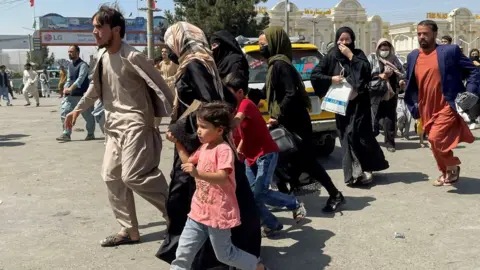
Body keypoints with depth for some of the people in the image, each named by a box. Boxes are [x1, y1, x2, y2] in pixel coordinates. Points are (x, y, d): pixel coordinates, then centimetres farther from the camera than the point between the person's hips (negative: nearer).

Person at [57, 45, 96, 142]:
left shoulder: (83, 65, -12)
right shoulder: (70, 65, 12)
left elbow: (80, 79, -22)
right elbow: (69, 78, 17)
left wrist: (70, 89, -30)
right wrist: (65, 88, -1)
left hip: (82, 95, -7)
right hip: (71, 95, 7)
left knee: (88, 115, 6)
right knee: (65, 113, -4)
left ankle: (91, 134, 22)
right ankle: (66, 134, -1)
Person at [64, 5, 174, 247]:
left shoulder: (132, 57, -16)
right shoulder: (102, 56, 8)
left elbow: (159, 85, -15)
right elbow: (96, 87, 24)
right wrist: (78, 109, 23)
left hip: (136, 123, -9)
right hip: (115, 124, 9)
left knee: (133, 176, -17)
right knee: (111, 175, 8)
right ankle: (129, 230, 17)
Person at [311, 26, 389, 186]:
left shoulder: (358, 54, 4)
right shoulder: (331, 57, 6)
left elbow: (367, 71, -14)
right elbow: (315, 75, 5)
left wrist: (350, 56, -14)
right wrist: (331, 79, -9)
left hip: (359, 102, -1)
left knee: (358, 133, -9)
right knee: (346, 137, -2)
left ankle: (357, 172, 2)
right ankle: (355, 172, 1)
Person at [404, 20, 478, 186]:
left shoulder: (450, 51, -6)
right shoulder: (413, 57, 8)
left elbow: (473, 72, -3)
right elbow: (411, 83, 16)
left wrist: (469, 96, -13)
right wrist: (414, 107, 9)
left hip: (447, 107, -6)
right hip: (427, 109, 6)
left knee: (435, 138, -20)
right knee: (435, 142, 13)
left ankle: (453, 166, 4)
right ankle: (446, 172, 33)